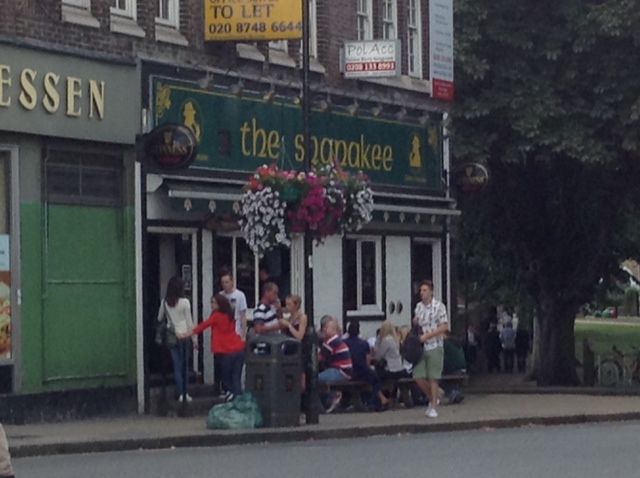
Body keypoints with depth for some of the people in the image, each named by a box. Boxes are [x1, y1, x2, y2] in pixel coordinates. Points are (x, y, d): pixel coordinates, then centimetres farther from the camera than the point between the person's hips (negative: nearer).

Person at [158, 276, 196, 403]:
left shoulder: (165, 302, -2)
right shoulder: (185, 302, -10)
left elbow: (159, 319, 9)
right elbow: (189, 322, -7)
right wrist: (194, 339, 1)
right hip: (184, 336, -2)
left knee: (177, 366, 5)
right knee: (184, 366, 10)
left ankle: (181, 394, 1)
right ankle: (185, 393, 15)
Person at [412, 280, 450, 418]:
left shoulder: (439, 306, -8)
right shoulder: (418, 306, 10)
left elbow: (444, 327, -12)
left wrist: (427, 336, -17)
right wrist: (415, 322, 0)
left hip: (434, 346, -5)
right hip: (421, 347, 5)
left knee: (433, 378, -3)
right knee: (418, 377, 0)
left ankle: (433, 407, 5)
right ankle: (432, 398, 22)